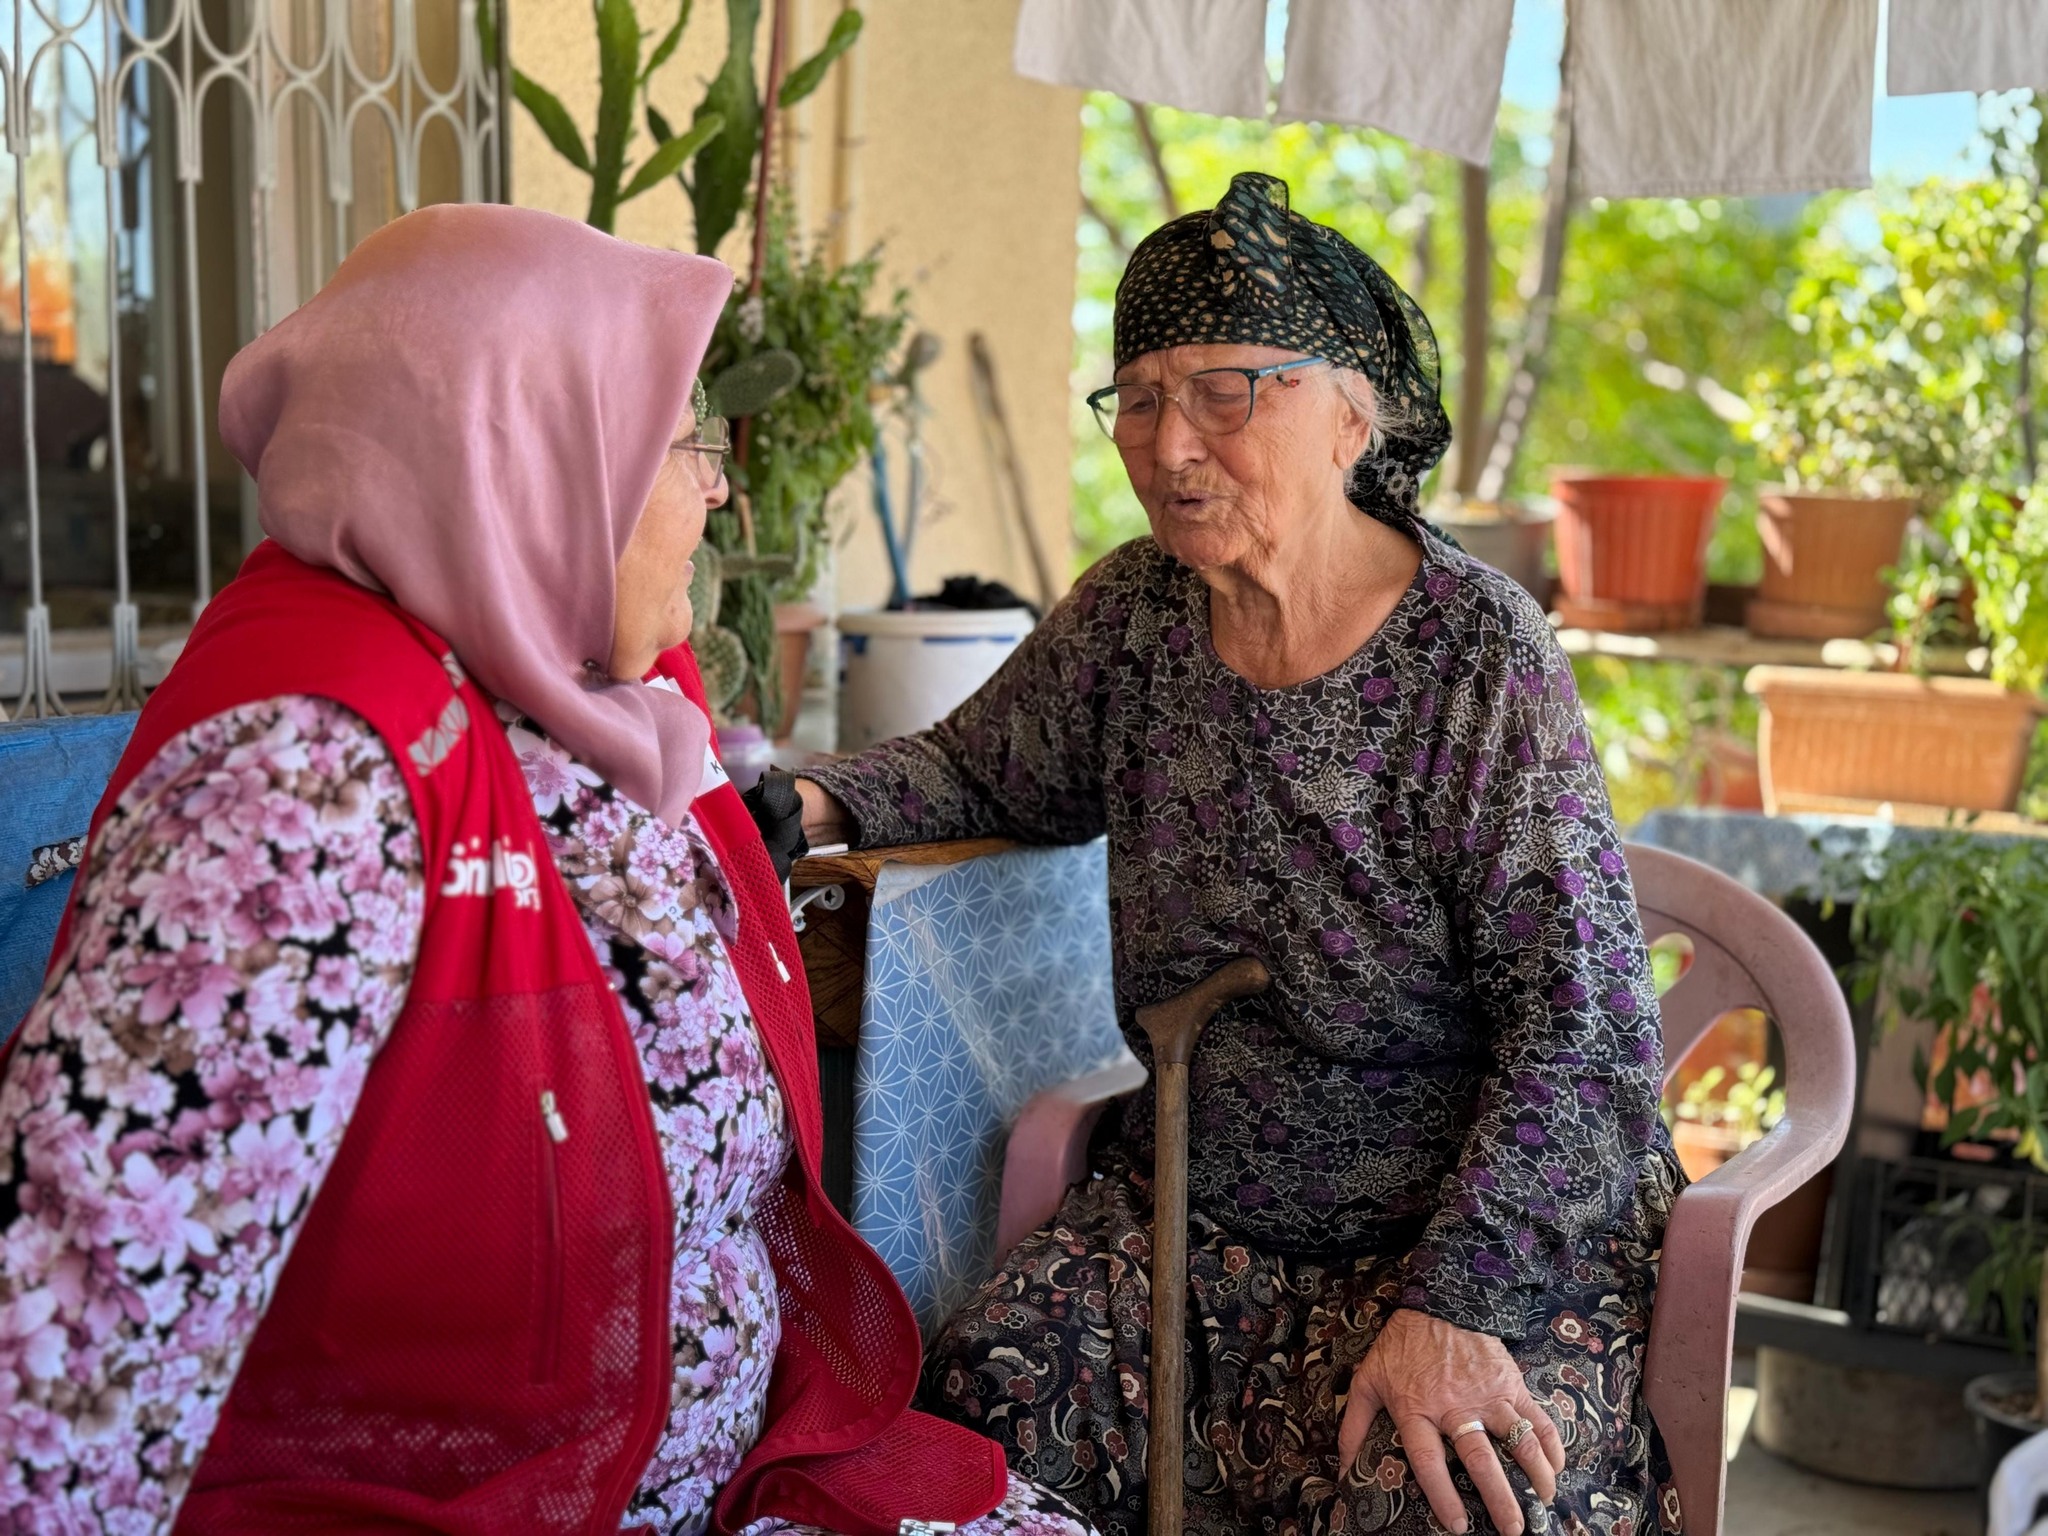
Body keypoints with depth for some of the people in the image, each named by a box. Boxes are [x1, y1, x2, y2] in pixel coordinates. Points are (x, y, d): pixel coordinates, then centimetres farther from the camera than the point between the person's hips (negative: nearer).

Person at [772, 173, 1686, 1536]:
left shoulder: (1478, 655, -15)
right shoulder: (1131, 619, 1)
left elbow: (1580, 1024, -17)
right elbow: (982, 770, 17)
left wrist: (1454, 1305, -25)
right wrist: (814, 805, -4)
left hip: (1496, 1227, -4)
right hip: (1194, 1208, 5)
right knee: (990, 1405, -17)